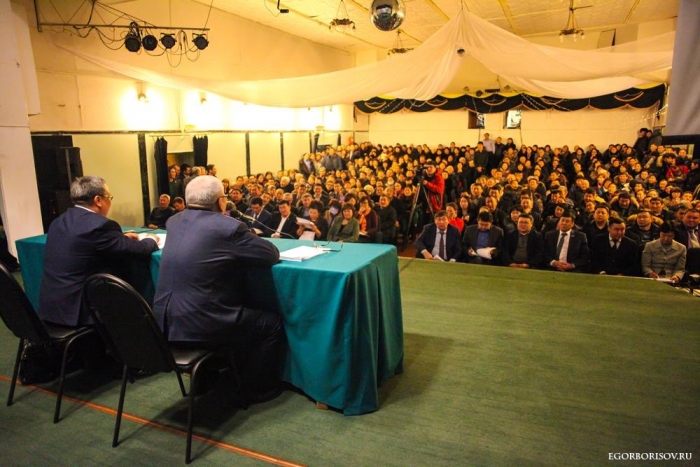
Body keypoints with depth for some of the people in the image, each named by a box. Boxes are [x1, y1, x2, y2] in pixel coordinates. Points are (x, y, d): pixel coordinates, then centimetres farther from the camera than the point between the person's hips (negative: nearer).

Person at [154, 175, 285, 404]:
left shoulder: (174, 221, 8)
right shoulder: (227, 226, -15)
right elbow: (272, 255, -7)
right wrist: (247, 241, 12)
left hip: (166, 322, 9)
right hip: (201, 325, -9)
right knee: (273, 323, 10)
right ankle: (253, 389, 21)